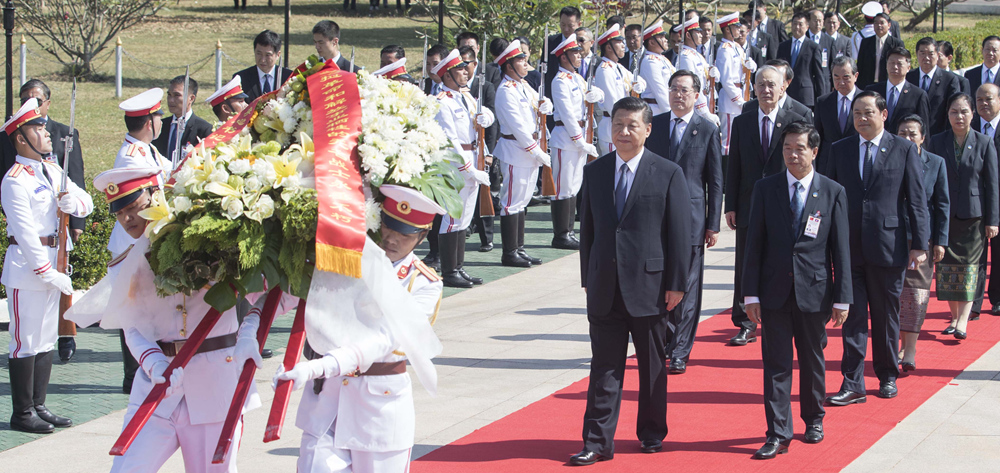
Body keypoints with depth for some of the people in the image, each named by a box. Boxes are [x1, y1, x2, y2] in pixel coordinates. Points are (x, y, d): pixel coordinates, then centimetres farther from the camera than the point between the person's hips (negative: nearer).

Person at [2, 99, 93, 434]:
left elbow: (87, 202, 15)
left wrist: (73, 202, -9)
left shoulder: (52, 171, 12)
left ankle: (38, 406, 20)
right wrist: (48, 273, -18)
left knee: (46, 339, 12)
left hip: (52, 263, 8)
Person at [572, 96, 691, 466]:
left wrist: (676, 283, -7)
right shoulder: (594, 172, 7)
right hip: (605, 288, 2)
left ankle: (652, 434, 24)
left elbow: (680, 233, -4)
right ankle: (597, 442, 4)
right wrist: (588, 279, 8)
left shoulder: (668, 174, -3)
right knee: (604, 368, 2)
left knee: (653, 366, 10)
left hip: (649, 285, -2)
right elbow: (587, 228, 11)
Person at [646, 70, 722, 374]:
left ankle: (680, 352, 5)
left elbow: (715, 181, 1)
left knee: (687, 288, -1)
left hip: (691, 218, -3)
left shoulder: (708, 130, 0)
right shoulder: (654, 125, 8)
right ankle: (667, 339, 24)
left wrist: (713, 224, -2)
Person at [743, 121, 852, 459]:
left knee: (812, 360, 13)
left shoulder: (833, 193, 0)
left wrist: (842, 298, -3)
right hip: (774, 292, 0)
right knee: (776, 364, -1)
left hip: (814, 291, 0)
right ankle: (778, 435, 1)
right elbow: (754, 244, 2)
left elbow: (841, 249, 0)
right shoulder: (765, 189, 2)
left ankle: (813, 419, 33)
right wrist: (751, 294, -3)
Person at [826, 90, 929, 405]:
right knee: (853, 315, 0)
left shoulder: (904, 150, 1)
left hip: (888, 246, -1)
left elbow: (917, 201, 0)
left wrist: (919, 244, -5)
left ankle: (888, 376, 24)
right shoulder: (840, 150, 8)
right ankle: (853, 384, 2)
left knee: (886, 316, 9)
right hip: (848, 247, 2)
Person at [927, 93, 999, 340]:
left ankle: (963, 321, -8)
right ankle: (954, 317, 14)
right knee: (947, 266, 3)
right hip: (944, 215, 2)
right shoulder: (937, 142, 4)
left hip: (973, 215, -2)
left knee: (969, 266, -4)